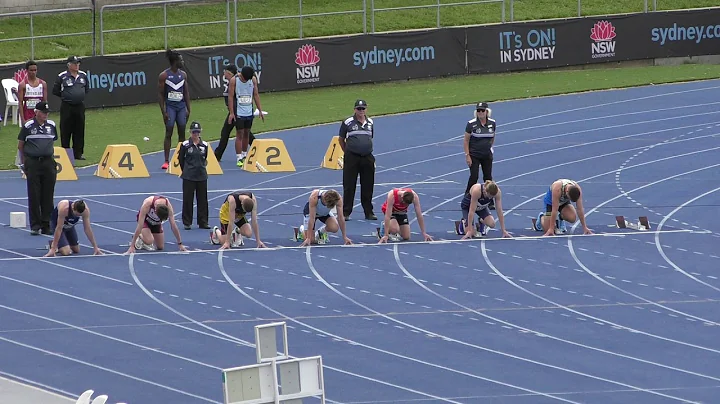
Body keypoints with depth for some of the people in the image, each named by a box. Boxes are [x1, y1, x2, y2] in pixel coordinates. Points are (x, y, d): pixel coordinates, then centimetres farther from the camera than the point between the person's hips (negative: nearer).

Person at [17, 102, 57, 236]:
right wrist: (23, 163, 2)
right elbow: (20, 145, 3)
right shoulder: (28, 126, -3)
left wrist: (52, 161, 14)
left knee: (48, 195, 4)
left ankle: (46, 225, 11)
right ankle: (35, 226, 4)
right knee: (34, 196, -1)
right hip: (33, 163, -3)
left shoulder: (51, 125, 7)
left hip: (48, 162, 3)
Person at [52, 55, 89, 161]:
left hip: (80, 106, 4)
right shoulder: (62, 77, -7)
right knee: (65, 131, -1)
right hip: (67, 107, -4)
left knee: (79, 131, 7)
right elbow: (55, 91, -2)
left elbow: (87, 88, 22)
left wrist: (80, 95, 8)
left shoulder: (83, 75, 8)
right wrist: (66, 96, -2)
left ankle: (78, 153, 15)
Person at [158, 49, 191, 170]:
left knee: (182, 133, 5)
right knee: (169, 133, -6)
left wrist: (188, 109, 8)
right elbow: (160, 94, -6)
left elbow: (186, 92, 13)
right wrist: (163, 112, -11)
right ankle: (166, 161, -5)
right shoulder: (164, 76, -6)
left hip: (181, 107, 5)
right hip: (170, 107, -5)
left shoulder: (183, 74, 8)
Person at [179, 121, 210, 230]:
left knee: (202, 199, 6)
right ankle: (187, 222, 9)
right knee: (188, 199, 1)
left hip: (202, 176, 3)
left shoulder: (205, 145, 2)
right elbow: (180, 159, 6)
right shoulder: (185, 145, -6)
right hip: (189, 177, -3)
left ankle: (203, 222, 14)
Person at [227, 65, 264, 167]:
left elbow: (256, 95, 7)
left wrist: (260, 110, 6)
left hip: (249, 112, 4)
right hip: (238, 112, -4)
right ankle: (239, 159, -7)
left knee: (247, 134, 11)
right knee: (239, 135, -6)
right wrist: (231, 113, -14)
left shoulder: (253, 80, 0)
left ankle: (244, 156, 23)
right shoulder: (234, 81, -11)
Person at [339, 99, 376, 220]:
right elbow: (341, 140, 7)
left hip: (367, 157, 3)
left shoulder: (370, 123, 10)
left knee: (368, 187, 7)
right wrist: (347, 153, 8)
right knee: (349, 186, 0)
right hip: (352, 158, -3)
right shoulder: (348, 123, -1)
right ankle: (346, 212, 6)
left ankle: (369, 212, 16)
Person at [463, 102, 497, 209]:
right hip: (474, 155, -3)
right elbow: (466, 141, -7)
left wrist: (489, 147, 12)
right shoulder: (471, 124, -10)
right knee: (474, 176, -8)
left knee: (488, 177, 4)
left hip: (487, 156, 3)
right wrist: (467, 155, -11)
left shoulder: (492, 123, 0)